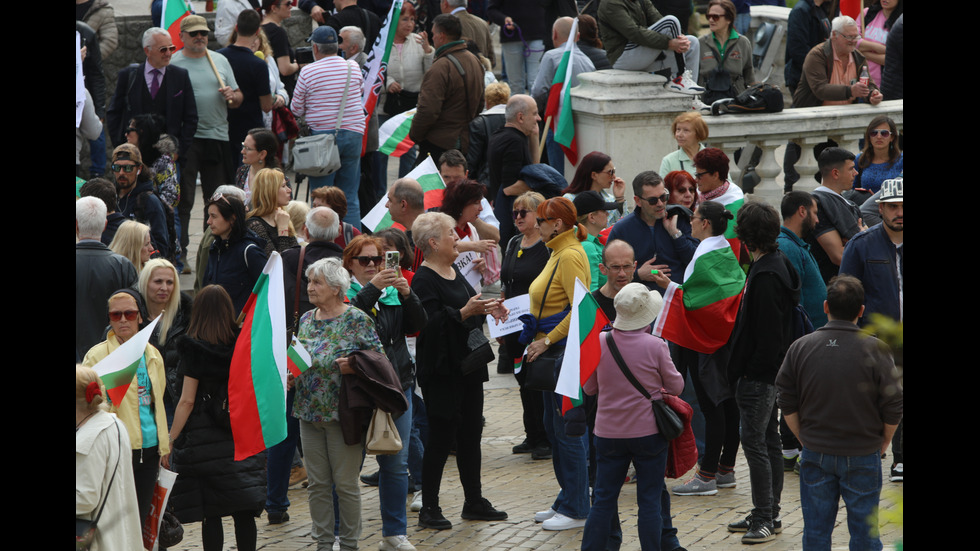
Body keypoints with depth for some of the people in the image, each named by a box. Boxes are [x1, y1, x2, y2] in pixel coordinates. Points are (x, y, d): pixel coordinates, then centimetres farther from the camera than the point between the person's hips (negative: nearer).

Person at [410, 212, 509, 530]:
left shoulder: (454, 272, 14)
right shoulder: (424, 280, -15)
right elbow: (432, 323, -25)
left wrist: (487, 310, 9)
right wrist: (465, 312, -31)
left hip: (468, 367, 9)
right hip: (442, 371, -9)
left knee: (471, 435, 12)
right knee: (441, 438, -4)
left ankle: (474, 503, 21)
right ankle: (429, 508, 4)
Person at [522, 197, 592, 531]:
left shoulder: (571, 256, -15)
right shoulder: (558, 253, 16)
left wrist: (547, 340, -20)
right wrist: (538, 339, 15)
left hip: (567, 351, -11)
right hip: (553, 352, 11)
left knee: (568, 429, -6)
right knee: (553, 427, 14)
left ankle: (576, 510, -1)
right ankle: (567, 501, 22)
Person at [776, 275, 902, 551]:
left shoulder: (800, 347, -4)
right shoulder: (875, 350, -12)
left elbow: (787, 404, 2)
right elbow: (893, 406, -8)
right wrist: (883, 442, 9)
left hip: (816, 455, 2)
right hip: (863, 456, -2)